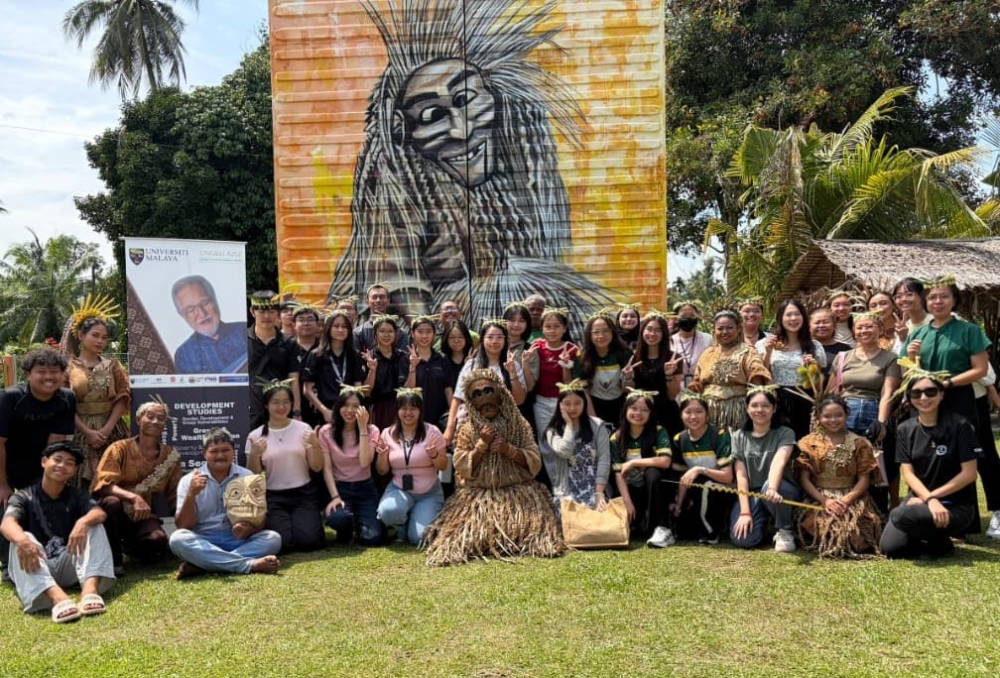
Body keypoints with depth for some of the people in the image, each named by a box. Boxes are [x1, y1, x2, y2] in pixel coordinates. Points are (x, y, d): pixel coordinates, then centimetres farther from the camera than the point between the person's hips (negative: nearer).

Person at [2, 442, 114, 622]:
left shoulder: (77, 496, 9)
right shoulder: (24, 497, 4)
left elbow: (99, 513, -12)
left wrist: (83, 522, -37)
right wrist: (22, 539, -42)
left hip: (68, 566, 2)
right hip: (37, 568, -2)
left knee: (93, 527, -18)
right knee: (23, 540, -29)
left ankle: (89, 588, -44)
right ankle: (57, 597, -56)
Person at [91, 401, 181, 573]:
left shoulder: (171, 456, 3)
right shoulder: (120, 448, -6)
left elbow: (174, 497, 9)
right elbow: (103, 483, -20)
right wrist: (134, 497, -35)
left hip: (143, 519, 2)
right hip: (117, 515, -2)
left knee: (157, 540, -31)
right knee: (111, 502, -36)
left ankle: (132, 546, 9)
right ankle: (112, 559, -15)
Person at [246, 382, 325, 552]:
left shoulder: (303, 429, 1)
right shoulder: (256, 436, 0)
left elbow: (317, 468, 1)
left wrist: (316, 445, -16)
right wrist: (254, 454, -17)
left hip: (304, 494, 1)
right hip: (274, 497, 0)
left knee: (309, 540, -18)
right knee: (282, 543, -20)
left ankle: (297, 521, 15)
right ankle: (273, 524, 14)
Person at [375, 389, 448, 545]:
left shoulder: (432, 431, -6)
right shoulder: (388, 434, 0)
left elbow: (443, 466, -2)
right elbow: (382, 471, 4)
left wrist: (434, 455, -24)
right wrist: (382, 454, -17)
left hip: (429, 493, -1)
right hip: (399, 489, 1)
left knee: (419, 538, -18)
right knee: (388, 511, -33)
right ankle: (402, 531, 4)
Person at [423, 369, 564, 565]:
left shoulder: (520, 424, 4)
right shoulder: (467, 430, 2)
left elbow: (535, 462, -2)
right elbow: (461, 468, -6)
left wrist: (509, 449, -16)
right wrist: (482, 444, -15)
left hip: (518, 492, 1)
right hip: (478, 496, 0)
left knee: (530, 524, -22)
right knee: (472, 533, -21)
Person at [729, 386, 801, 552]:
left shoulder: (785, 433, -6)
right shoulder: (739, 436, 2)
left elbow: (779, 462, -28)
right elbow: (741, 474, -5)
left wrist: (772, 489, -48)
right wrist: (745, 512, -16)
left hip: (782, 489, -3)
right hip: (751, 493, 3)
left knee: (768, 488, -39)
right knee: (742, 539, -21)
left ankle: (785, 531, -10)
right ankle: (764, 521, 16)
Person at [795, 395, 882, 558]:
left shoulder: (859, 443, 8)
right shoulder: (808, 443, 5)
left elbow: (864, 479, 2)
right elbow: (804, 479, 0)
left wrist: (847, 499, -15)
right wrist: (824, 500, -15)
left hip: (852, 499, 1)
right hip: (818, 499, -1)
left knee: (856, 528, -28)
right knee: (821, 525, -31)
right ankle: (827, 544, 2)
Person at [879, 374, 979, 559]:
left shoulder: (959, 425, -10)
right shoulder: (905, 429, 3)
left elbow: (969, 473, -11)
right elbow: (907, 472, -4)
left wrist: (933, 496, -14)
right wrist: (929, 500, -22)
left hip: (956, 505, -5)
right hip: (919, 499, 5)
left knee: (902, 516, -33)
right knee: (889, 548, -16)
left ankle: (941, 543, -3)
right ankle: (933, 537, 12)